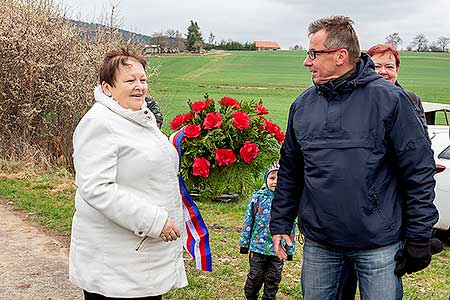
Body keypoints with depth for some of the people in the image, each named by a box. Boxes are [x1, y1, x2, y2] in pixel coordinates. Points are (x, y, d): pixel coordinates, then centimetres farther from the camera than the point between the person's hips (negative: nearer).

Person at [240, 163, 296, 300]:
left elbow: (291, 228, 3)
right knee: (255, 276, 11)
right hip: (258, 246, -1)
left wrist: (290, 250, 5)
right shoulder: (258, 197, -4)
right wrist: (244, 243, 2)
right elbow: (248, 221, 1)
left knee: (273, 279, 12)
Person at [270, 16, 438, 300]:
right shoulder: (303, 104, 5)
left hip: (380, 244, -4)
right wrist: (280, 225, 10)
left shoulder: (388, 98, -9)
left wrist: (419, 237, -9)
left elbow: (419, 170, -8)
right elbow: (289, 172, 12)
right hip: (318, 243, 4)